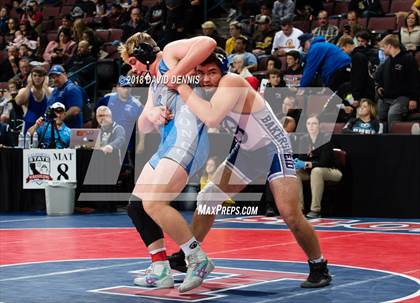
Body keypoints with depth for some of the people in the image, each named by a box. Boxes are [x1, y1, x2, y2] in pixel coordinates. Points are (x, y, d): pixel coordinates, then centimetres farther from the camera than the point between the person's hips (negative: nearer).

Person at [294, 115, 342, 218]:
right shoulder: (304, 140, -1)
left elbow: (324, 162, -25)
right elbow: (302, 158, -1)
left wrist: (306, 164, -36)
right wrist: (297, 162, -26)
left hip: (330, 171, -6)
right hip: (311, 172, 6)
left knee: (316, 170, -37)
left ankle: (315, 210, -36)